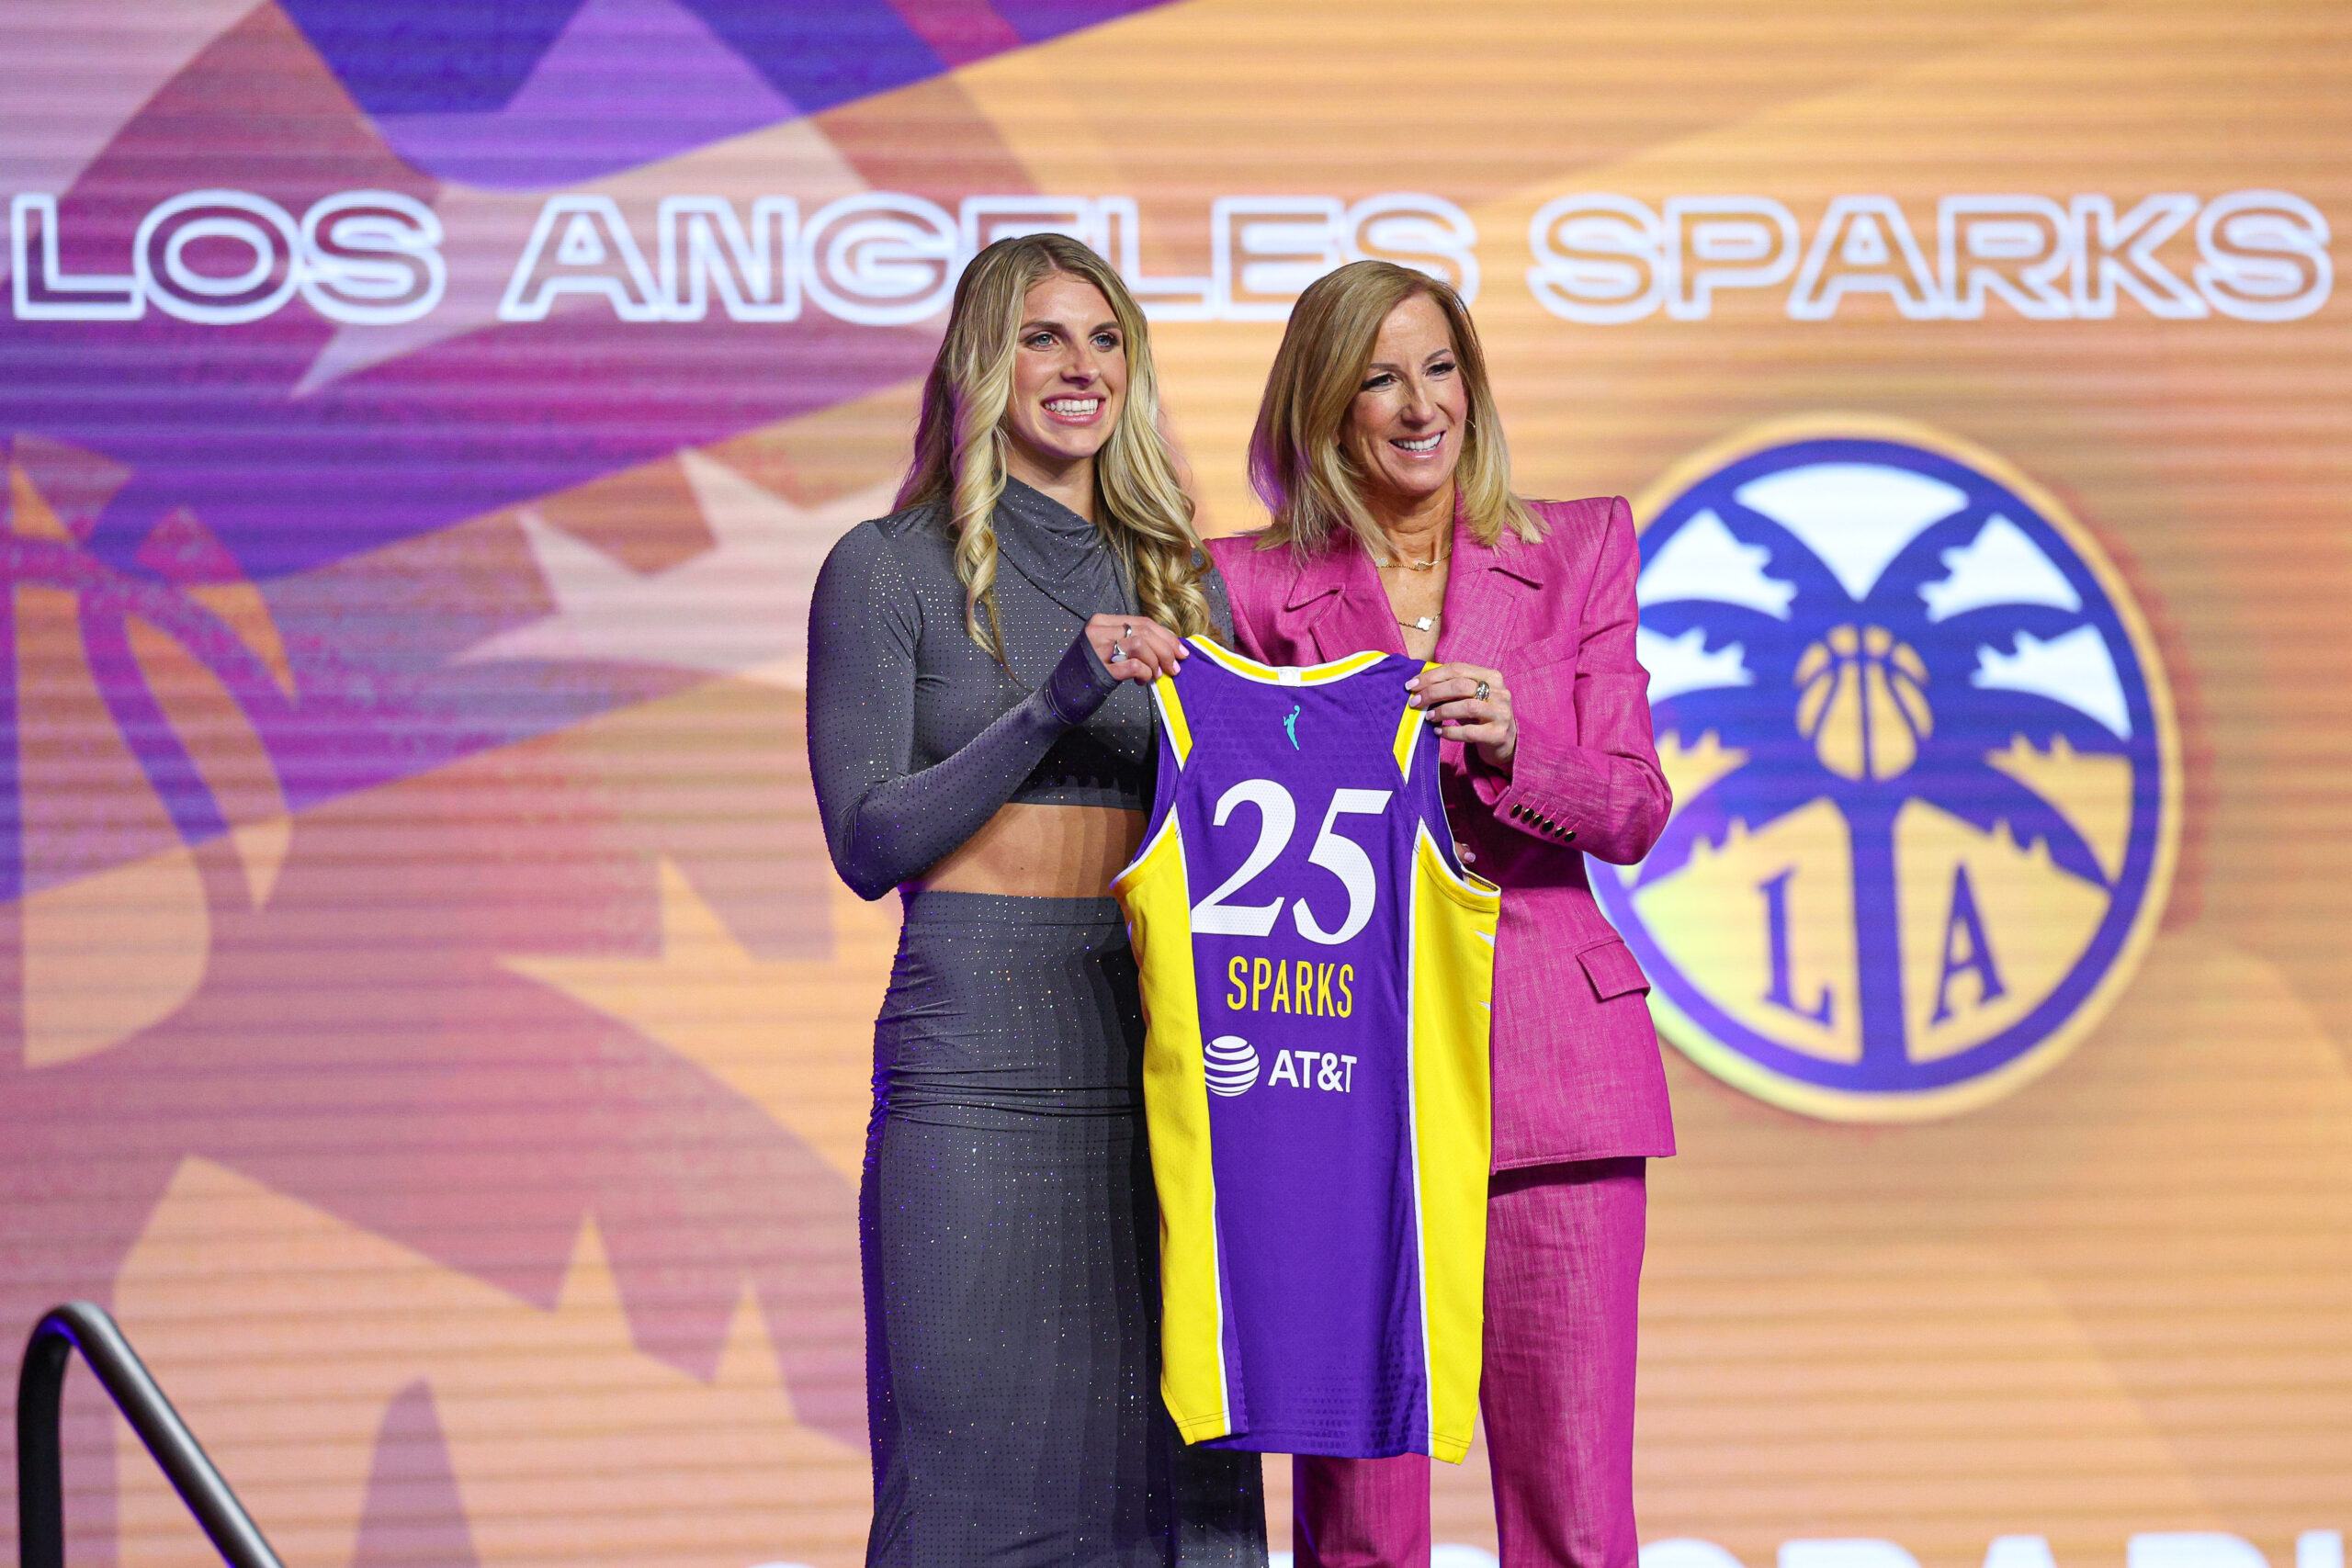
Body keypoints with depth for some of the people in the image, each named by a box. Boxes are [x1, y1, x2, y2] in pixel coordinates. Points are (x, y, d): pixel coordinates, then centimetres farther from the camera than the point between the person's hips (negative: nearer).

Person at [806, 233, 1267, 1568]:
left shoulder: (1179, 580, 14)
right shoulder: (890, 571, 1)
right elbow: (868, 842, -6)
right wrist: (1056, 701, -16)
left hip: (1159, 1027, 4)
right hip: (977, 1043, -4)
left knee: (1167, 1452, 2)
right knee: (978, 1461, -5)